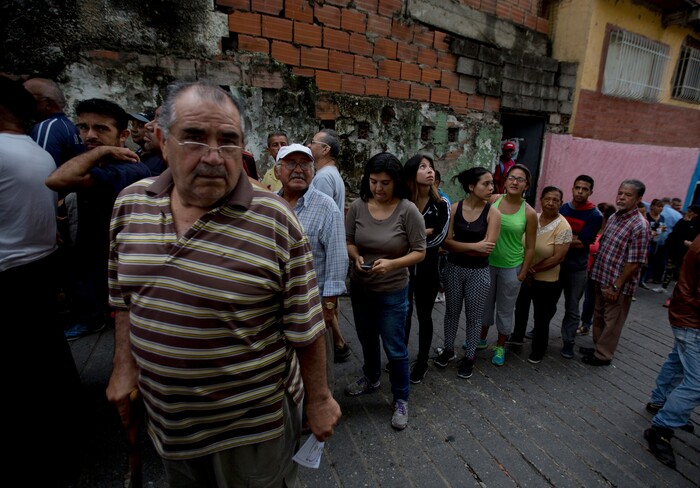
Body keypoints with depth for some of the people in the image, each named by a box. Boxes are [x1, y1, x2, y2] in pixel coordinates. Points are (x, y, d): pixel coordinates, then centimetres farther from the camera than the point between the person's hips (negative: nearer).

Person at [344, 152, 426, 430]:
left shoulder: (408, 210, -18)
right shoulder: (358, 206, -9)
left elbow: (419, 252, -14)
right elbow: (348, 241, 0)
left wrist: (391, 263, -28)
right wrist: (356, 257, -21)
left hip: (392, 291, -4)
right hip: (360, 287, 4)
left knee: (395, 348, 7)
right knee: (367, 340, 25)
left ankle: (401, 399, 31)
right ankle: (370, 378, 52)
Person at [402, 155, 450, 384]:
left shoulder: (441, 204, -6)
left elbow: (439, 237, -14)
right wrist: (424, 232, -16)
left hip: (427, 270, 0)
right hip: (403, 269, 0)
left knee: (424, 316, 14)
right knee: (404, 314, 15)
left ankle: (422, 363, 33)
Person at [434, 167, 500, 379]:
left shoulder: (493, 213, -10)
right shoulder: (455, 208, -7)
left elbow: (488, 249, -17)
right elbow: (446, 242, -11)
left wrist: (458, 246, -13)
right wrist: (474, 246, -20)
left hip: (478, 272, -1)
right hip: (454, 268, 2)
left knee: (474, 317, 12)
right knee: (452, 311, 17)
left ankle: (469, 357, 31)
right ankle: (448, 349, 37)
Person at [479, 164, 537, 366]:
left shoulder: (529, 213, -10)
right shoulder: (493, 200, -6)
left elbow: (530, 247, -4)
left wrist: (523, 273, -5)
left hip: (511, 267, -2)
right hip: (486, 263, 2)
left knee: (505, 309, 13)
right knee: (485, 303, 18)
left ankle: (500, 346, 33)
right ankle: (482, 339, 40)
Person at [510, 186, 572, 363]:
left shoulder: (563, 227, -18)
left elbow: (558, 257, -20)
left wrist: (534, 269, -16)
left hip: (547, 281, -5)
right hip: (524, 276, 5)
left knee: (541, 317, 11)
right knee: (520, 308, 24)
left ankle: (538, 350, 33)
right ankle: (517, 337, 48)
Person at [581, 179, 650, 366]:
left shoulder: (639, 225, -18)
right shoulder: (614, 217, 6)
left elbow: (634, 262, -20)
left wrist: (616, 286, -18)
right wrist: (597, 272, 13)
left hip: (618, 284, -7)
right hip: (601, 278, 8)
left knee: (612, 321, 9)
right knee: (599, 316, 20)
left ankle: (603, 355, 24)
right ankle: (598, 346, 38)